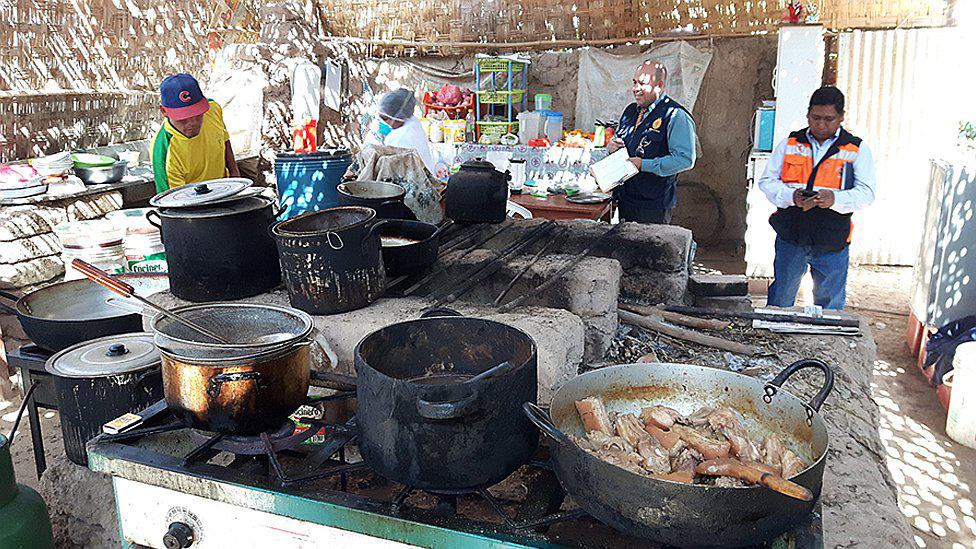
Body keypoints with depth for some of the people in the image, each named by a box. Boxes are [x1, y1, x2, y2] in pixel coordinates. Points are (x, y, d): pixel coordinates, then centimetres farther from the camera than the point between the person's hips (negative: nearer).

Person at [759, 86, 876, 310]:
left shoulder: (857, 149, 3)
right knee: (780, 299, 12)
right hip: (790, 236, 1)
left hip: (832, 242, -1)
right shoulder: (789, 144, 6)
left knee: (830, 304, 9)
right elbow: (767, 181, 3)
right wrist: (791, 196, -17)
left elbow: (865, 192, -4)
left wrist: (835, 199, -24)